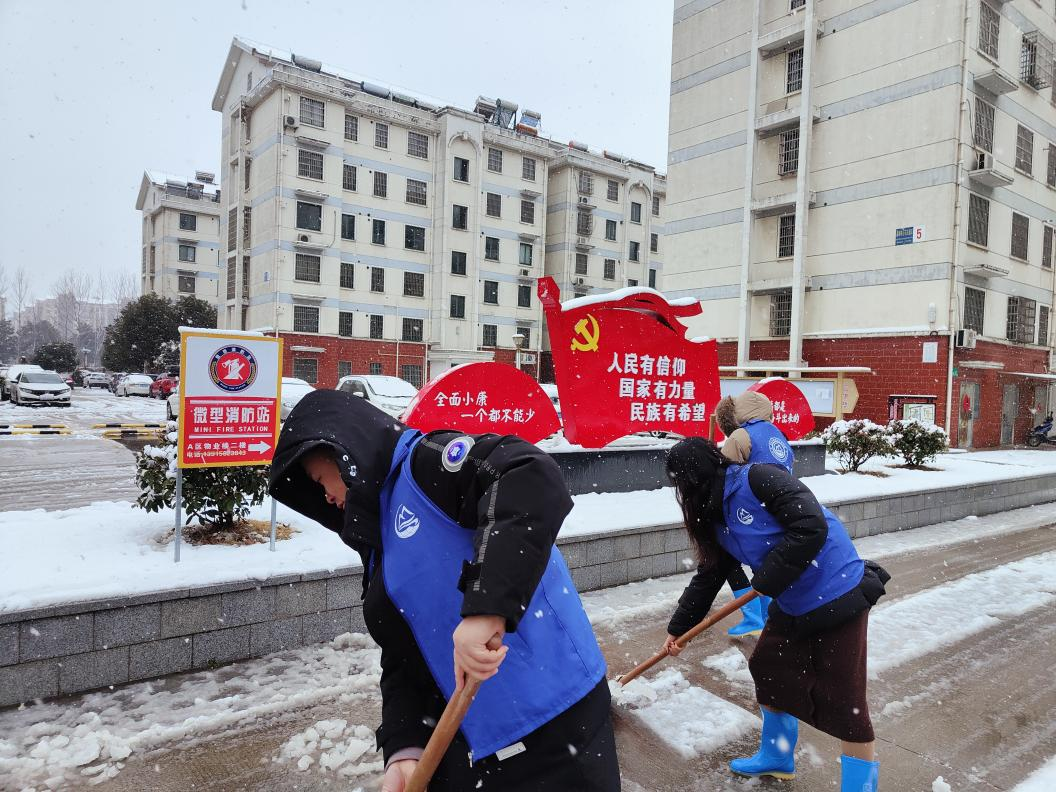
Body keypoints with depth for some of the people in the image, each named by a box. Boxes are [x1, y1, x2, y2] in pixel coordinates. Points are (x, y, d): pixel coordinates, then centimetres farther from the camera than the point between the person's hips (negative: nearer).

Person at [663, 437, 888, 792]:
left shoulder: (757, 479, -21)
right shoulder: (718, 518, 6)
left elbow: (812, 527, -28)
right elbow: (708, 577, 15)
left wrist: (767, 579, -21)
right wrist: (678, 627, 20)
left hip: (838, 597, -9)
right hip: (792, 606, 9)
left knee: (844, 698, -2)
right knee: (768, 669, 19)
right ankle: (777, 757, 41)